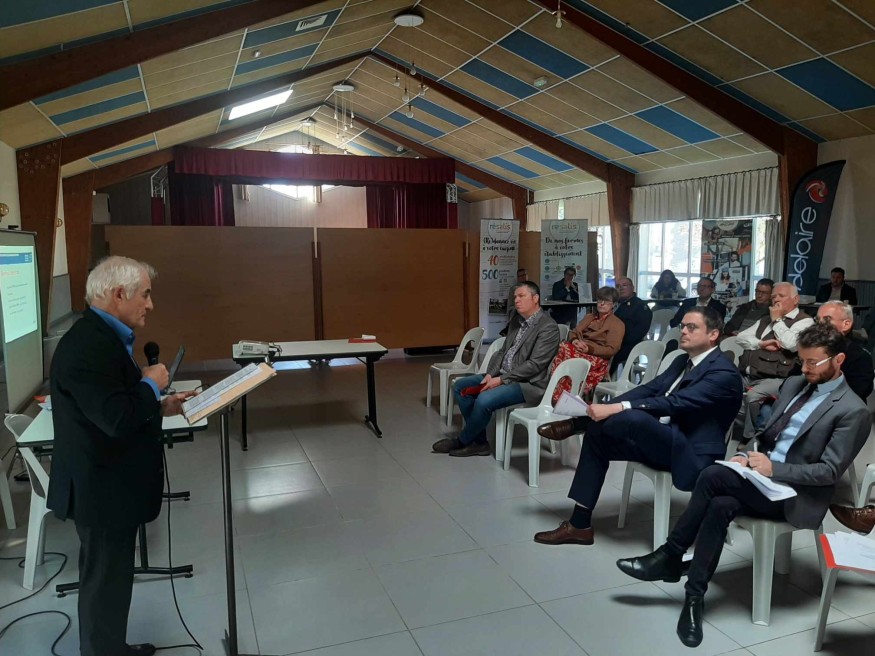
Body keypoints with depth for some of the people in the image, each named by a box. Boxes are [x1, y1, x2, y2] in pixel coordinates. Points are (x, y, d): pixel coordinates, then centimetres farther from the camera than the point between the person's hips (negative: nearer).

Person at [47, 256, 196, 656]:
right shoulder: (87, 345, -25)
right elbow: (117, 418, -33)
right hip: (101, 489, -10)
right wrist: (151, 384, -18)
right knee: (104, 585, 6)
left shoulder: (103, 336, 9)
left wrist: (159, 407, 6)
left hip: (110, 484, 10)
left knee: (111, 581, 24)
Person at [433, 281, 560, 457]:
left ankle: (462, 441, -3)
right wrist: (490, 374, -4)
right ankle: (478, 441, 1)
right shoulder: (516, 323, 15)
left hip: (528, 384, -9)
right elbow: (502, 352, 14)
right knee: (460, 386, 2)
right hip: (502, 376, 9)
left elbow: (534, 365, -20)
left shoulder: (548, 327, -13)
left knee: (484, 400, -30)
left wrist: (501, 380, -20)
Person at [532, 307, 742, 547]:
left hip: (690, 454, -9)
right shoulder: (683, 361, 13)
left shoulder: (724, 373, -15)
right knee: (597, 437, 0)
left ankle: (576, 424, -5)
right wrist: (606, 407, -13)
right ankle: (580, 525, 0)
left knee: (634, 416, -34)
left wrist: (618, 408, -34)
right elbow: (649, 389, 4)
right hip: (660, 441, 9)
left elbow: (675, 402, -27)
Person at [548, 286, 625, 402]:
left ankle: (559, 399, -38)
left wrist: (589, 349, -21)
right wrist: (574, 340, -6)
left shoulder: (617, 324, 6)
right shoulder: (589, 317, 28)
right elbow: (573, 332, 20)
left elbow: (610, 350, -6)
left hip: (597, 358, -6)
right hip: (579, 349, 6)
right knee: (563, 348, -30)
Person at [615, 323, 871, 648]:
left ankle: (670, 556, -14)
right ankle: (694, 596, -18)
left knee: (714, 475, -28)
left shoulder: (852, 411, -8)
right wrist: (749, 455, -2)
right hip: (762, 477, 6)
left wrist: (774, 468, -20)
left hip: (795, 496, -6)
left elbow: (829, 472, -13)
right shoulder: (794, 384, 13)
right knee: (720, 506, -27)